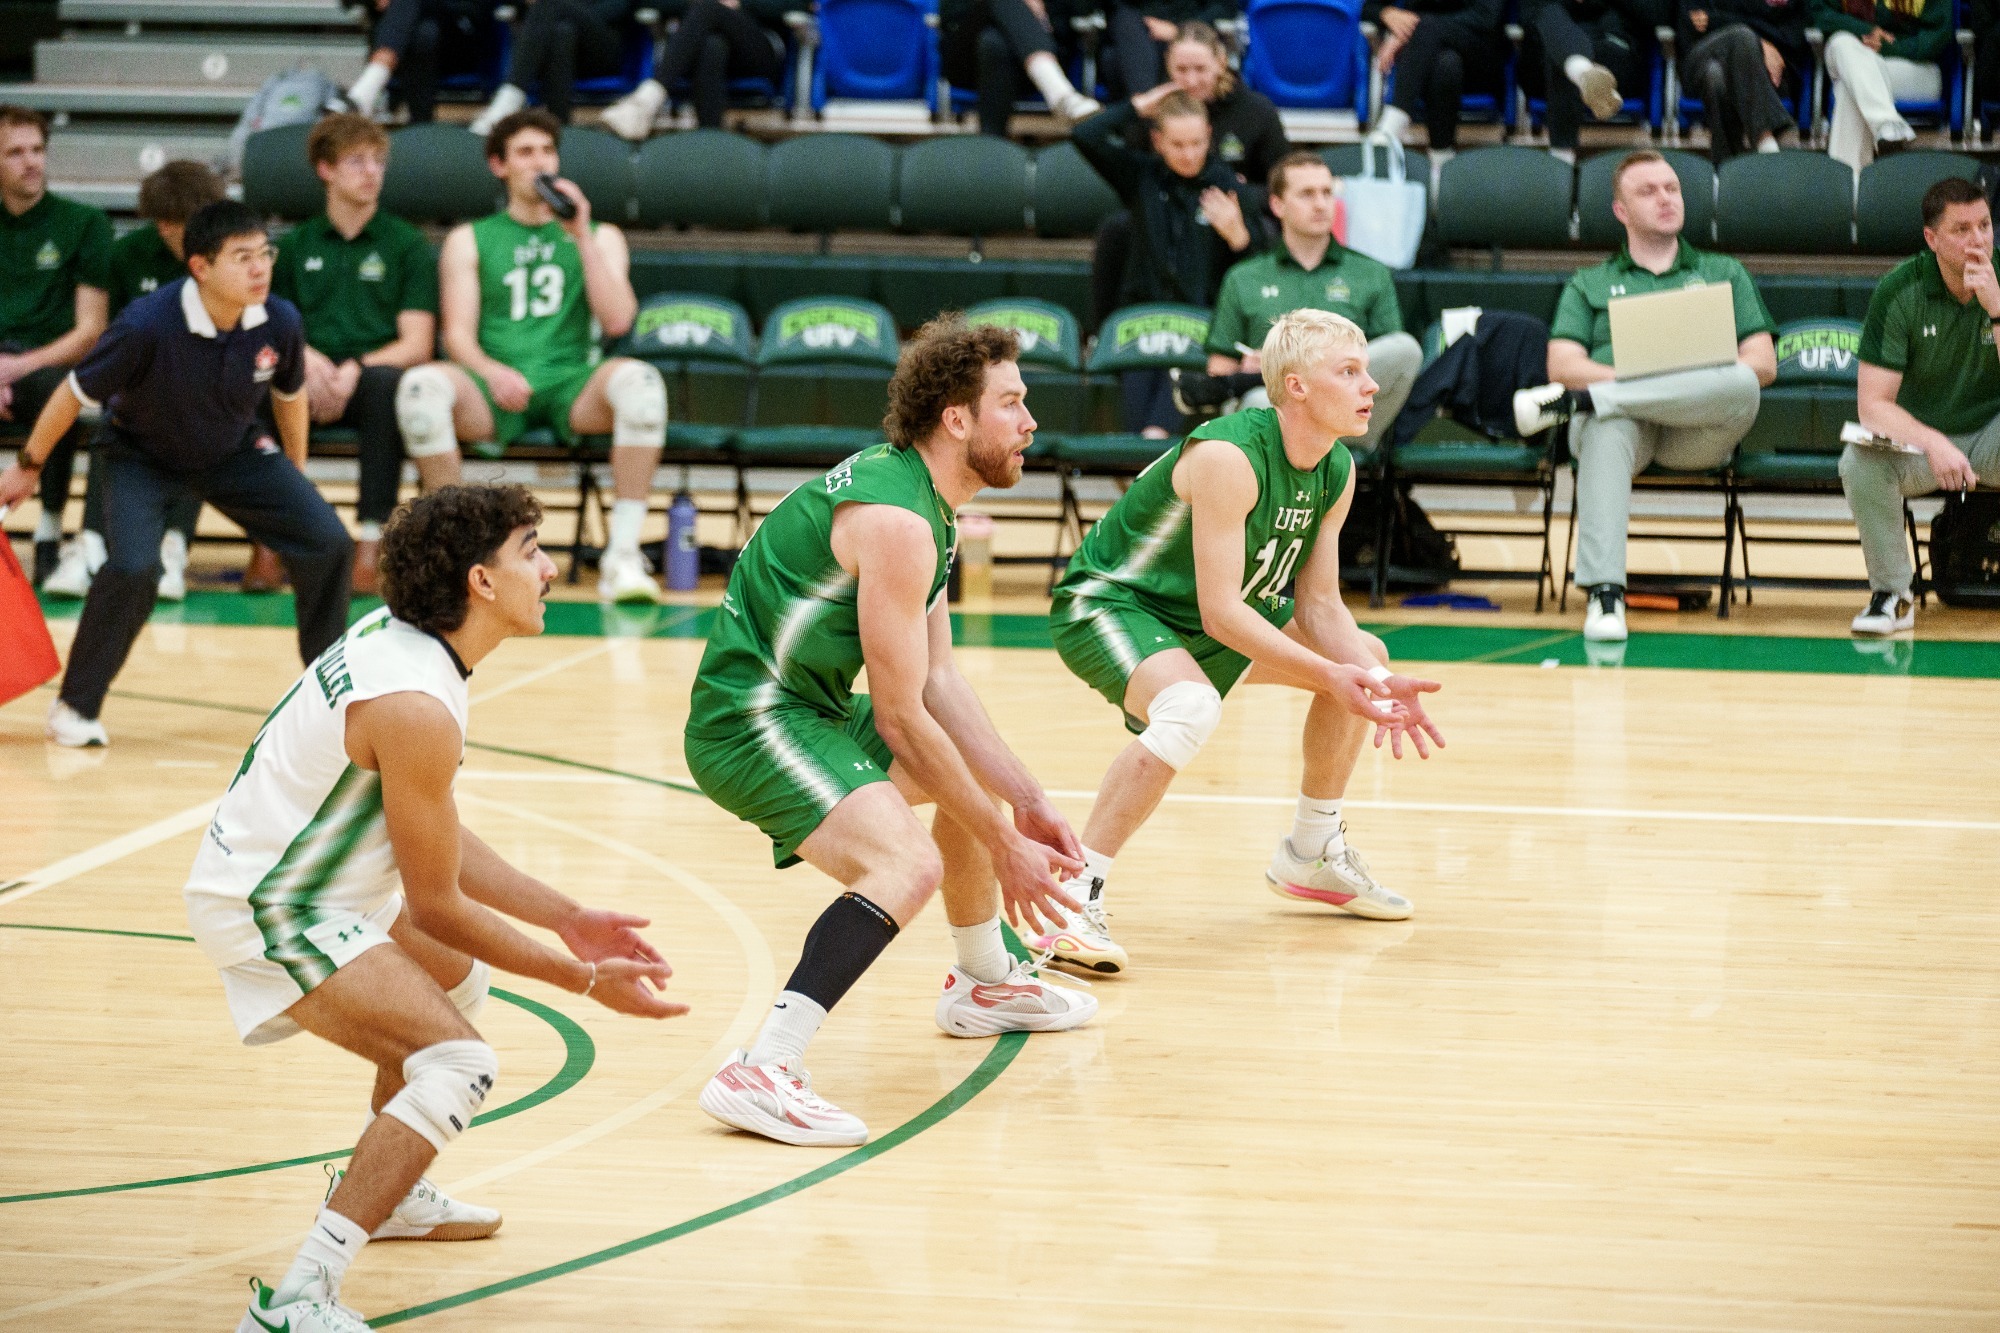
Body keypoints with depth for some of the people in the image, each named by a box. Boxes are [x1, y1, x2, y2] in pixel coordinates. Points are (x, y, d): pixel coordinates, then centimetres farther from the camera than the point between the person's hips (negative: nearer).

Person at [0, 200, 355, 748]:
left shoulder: (279, 322, -22)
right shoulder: (147, 326, -34)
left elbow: (289, 394, 2)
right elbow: (76, 393, -18)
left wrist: (295, 480, 14)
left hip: (235, 452, 4)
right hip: (143, 455, -4)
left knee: (327, 543, -10)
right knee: (133, 567, -28)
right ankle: (75, 706, -6)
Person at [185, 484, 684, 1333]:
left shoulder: (397, 639, 2)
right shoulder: (415, 706, -26)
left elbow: (438, 843, 12)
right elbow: (436, 905, -18)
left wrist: (567, 920, 9)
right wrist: (585, 982, -13)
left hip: (280, 872, 11)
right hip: (268, 915, -11)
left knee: (456, 975, 33)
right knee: (459, 1067, -23)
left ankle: (383, 1191, 49)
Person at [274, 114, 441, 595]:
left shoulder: (407, 245, 11)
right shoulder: (297, 245, 18)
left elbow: (417, 344, 2)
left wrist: (356, 370, -16)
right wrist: (308, 359, -12)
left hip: (375, 373, -1)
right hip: (310, 381, 2)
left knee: (386, 384, -39)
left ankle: (372, 540, -38)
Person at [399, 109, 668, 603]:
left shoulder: (600, 236, 19)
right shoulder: (468, 241, 18)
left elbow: (617, 320, 3)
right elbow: (458, 333, 6)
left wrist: (581, 237, -3)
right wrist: (492, 372, -16)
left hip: (572, 385, 0)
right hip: (494, 394, 0)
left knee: (638, 380, -34)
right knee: (420, 384, -33)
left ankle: (623, 555, -33)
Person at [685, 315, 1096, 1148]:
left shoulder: (925, 506, 10)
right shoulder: (897, 523, -22)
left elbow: (938, 683, 14)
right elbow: (902, 717, -20)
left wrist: (1024, 801, 8)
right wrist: (1004, 846, -14)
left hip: (811, 709, 11)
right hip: (752, 726, -11)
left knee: (981, 784, 28)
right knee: (907, 863, -31)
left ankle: (984, 985, 50)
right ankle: (762, 1073, -37)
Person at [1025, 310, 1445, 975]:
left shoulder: (1337, 472, -3)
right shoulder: (1229, 457, -30)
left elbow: (1318, 605, 2)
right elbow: (1220, 611, -32)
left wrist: (1378, 683, -15)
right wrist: (1330, 678, -35)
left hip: (1202, 620, 10)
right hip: (1106, 603, -10)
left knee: (1366, 655, 15)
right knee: (1192, 707, -39)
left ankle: (1313, 852, 31)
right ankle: (1076, 898, -35)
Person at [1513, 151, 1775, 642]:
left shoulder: (1724, 274, 28)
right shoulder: (1590, 284, 26)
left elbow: (1762, 364, 15)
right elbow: (1563, 366, 10)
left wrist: (1704, 377, -5)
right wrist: (1628, 377, -10)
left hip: (1697, 429, 1)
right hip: (1619, 414, -1)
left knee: (1741, 388, -36)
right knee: (1607, 430, -41)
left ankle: (1570, 402, -36)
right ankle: (1604, 594, -52)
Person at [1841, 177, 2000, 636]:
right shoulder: (1899, 291, -14)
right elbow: (1872, 404, -17)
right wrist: (1933, 444, -35)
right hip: (1919, 435, 0)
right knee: (1859, 461, -32)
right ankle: (1891, 594, -12)